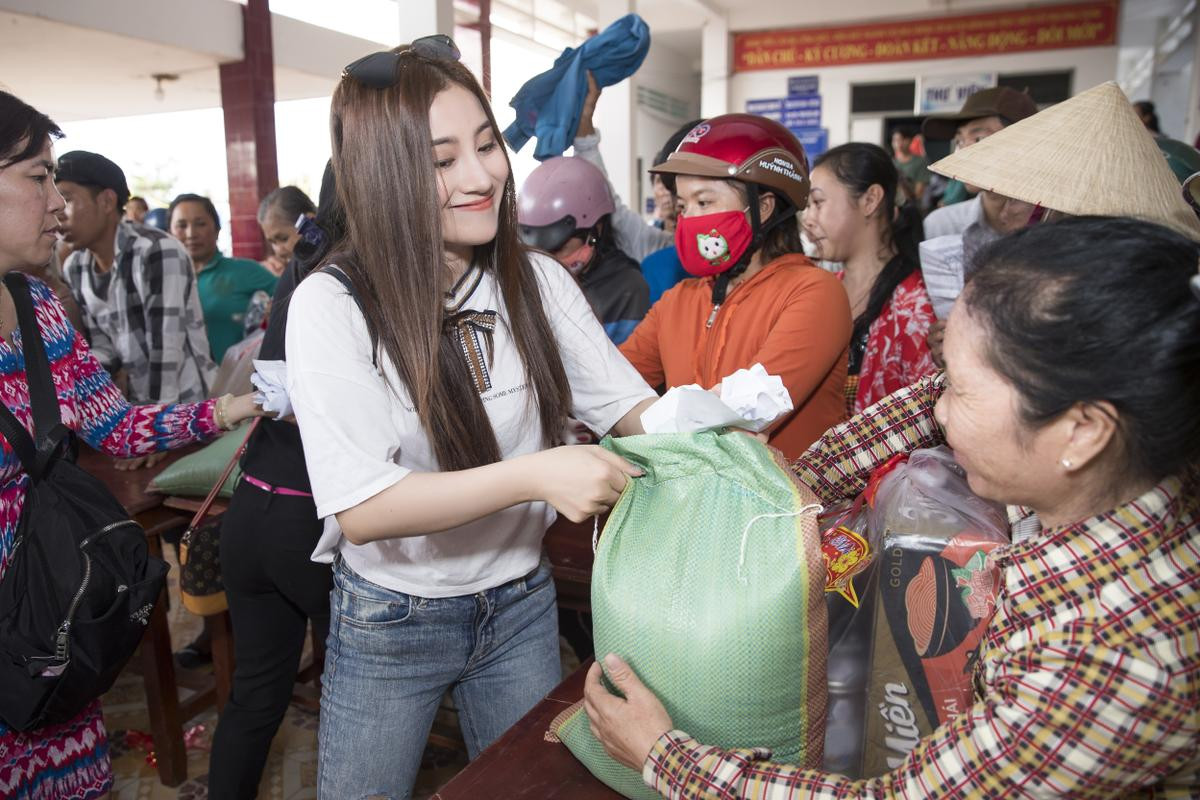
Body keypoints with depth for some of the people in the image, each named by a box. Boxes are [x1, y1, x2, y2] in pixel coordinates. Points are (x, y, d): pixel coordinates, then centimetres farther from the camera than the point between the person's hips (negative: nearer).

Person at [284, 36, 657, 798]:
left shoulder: (538, 281, -7)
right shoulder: (332, 305, -20)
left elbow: (631, 404, -7)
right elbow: (360, 508, -25)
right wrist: (533, 475, -36)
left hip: (522, 604, 3)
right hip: (390, 622, -3)